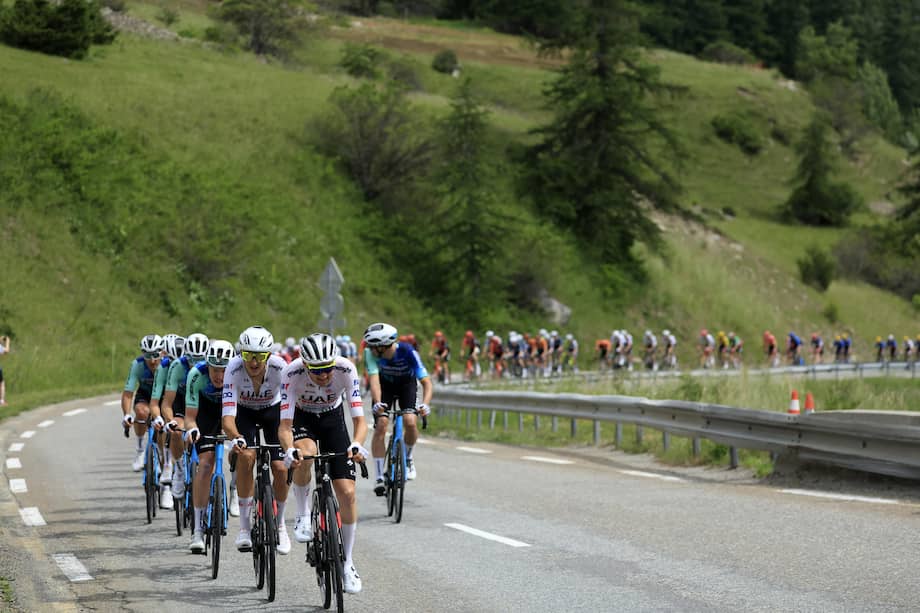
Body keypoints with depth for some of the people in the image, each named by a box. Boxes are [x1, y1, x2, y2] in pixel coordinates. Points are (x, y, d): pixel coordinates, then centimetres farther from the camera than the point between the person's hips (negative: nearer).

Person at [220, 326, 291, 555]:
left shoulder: (279, 367, -34)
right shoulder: (234, 369, -35)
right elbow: (228, 415, -40)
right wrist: (235, 438, -60)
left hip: (273, 410, 1)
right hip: (245, 412, 0)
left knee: (280, 468, -13)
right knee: (246, 456, -26)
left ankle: (279, 523, 13)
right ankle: (245, 525, -14)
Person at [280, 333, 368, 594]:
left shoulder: (346, 369, -31)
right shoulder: (292, 373, -33)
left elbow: (359, 420, -31)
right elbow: (285, 425, -35)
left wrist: (357, 444, -51)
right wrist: (289, 450, -55)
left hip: (333, 419, 1)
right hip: (302, 418, -1)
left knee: (347, 493, -10)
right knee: (305, 454, -38)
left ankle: (347, 563, 6)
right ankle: (302, 515, -12)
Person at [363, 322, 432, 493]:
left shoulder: (408, 352, -35)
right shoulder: (371, 353, -31)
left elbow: (426, 382, -35)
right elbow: (374, 380, -38)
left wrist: (425, 404, -52)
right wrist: (377, 403, -56)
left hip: (406, 384, -1)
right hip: (385, 385, 1)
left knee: (410, 422, -23)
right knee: (381, 425, -15)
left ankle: (408, 458, 8)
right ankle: (379, 478, -8)